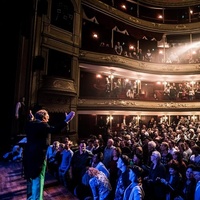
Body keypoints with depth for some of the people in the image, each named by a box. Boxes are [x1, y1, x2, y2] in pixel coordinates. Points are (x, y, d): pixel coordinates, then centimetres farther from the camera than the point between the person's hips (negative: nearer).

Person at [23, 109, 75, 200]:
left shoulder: (29, 124, 5)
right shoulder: (42, 125, -18)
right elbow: (54, 130, -34)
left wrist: (31, 119, 32)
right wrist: (66, 120, -40)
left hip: (29, 154, 9)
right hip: (38, 155, -9)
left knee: (31, 177, 24)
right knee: (38, 179, 4)